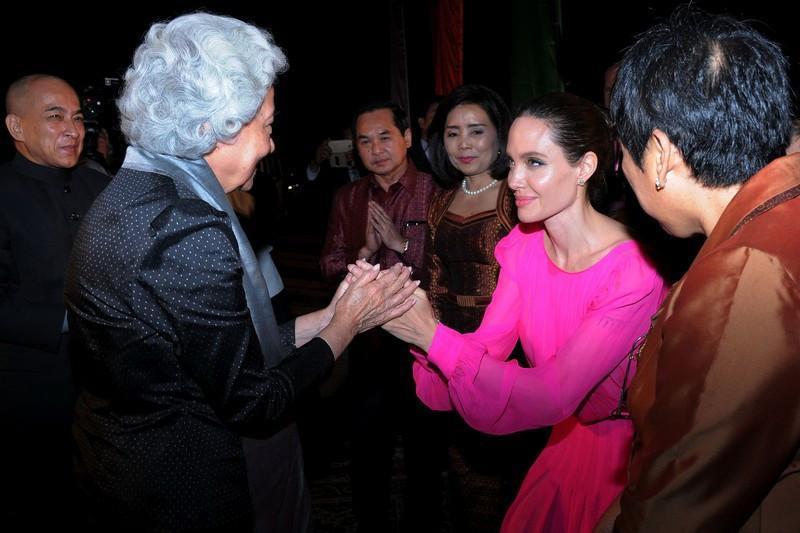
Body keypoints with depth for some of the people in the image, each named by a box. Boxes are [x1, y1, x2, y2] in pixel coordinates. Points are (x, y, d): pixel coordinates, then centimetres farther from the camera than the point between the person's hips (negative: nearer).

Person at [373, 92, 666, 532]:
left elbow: (552, 395, -32)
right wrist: (404, 310, -31)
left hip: (628, 452, -5)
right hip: (570, 438, 5)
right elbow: (484, 348, -13)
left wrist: (433, 335, -38)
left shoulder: (633, 271, -29)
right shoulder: (523, 244, -8)